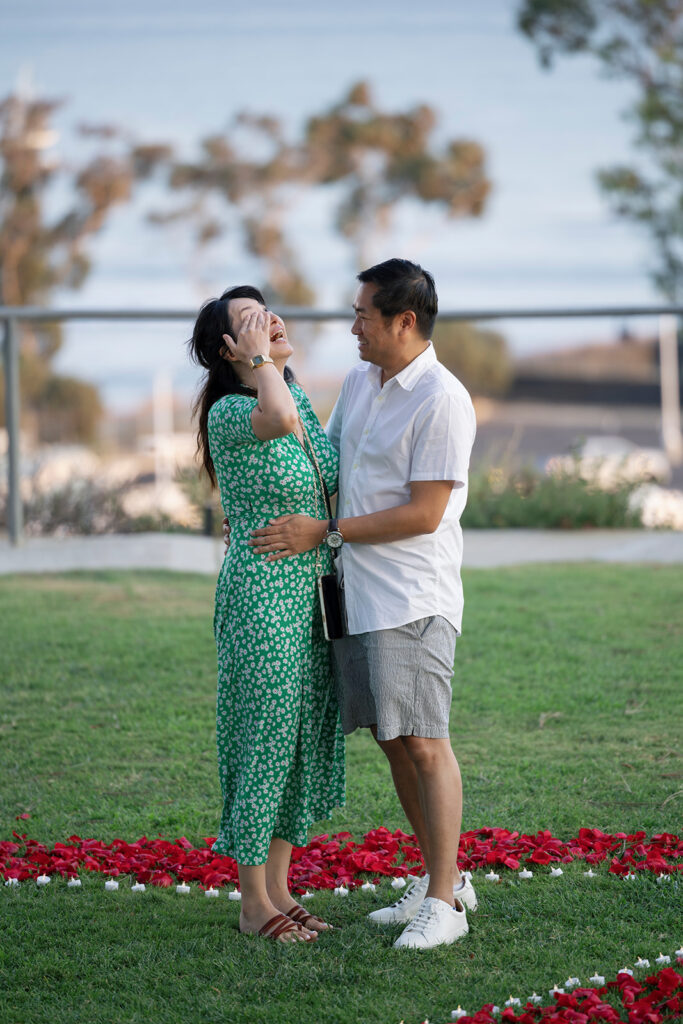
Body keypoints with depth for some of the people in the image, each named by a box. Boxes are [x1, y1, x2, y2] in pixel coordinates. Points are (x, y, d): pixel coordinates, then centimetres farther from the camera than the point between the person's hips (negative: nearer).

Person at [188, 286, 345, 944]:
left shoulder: (300, 396, 10)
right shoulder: (228, 412, -14)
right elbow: (277, 420, -39)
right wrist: (259, 357, -22)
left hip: (312, 593, 8)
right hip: (261, 594, -8)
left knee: (305, 735, 11)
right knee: (264, 735, -2)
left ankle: (278, 890, 21)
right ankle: (254, 903, 8)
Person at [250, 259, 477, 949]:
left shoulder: (442, 401, -14)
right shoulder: (359, 382, 12)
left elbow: (424, 513, -17)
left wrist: (323, 533, -14)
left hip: (413, 599, -8)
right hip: (357, 592, 8)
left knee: (424, 742, -8)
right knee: (390, 737, 12)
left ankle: (444, 902, -3)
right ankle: (442, 877, 23)